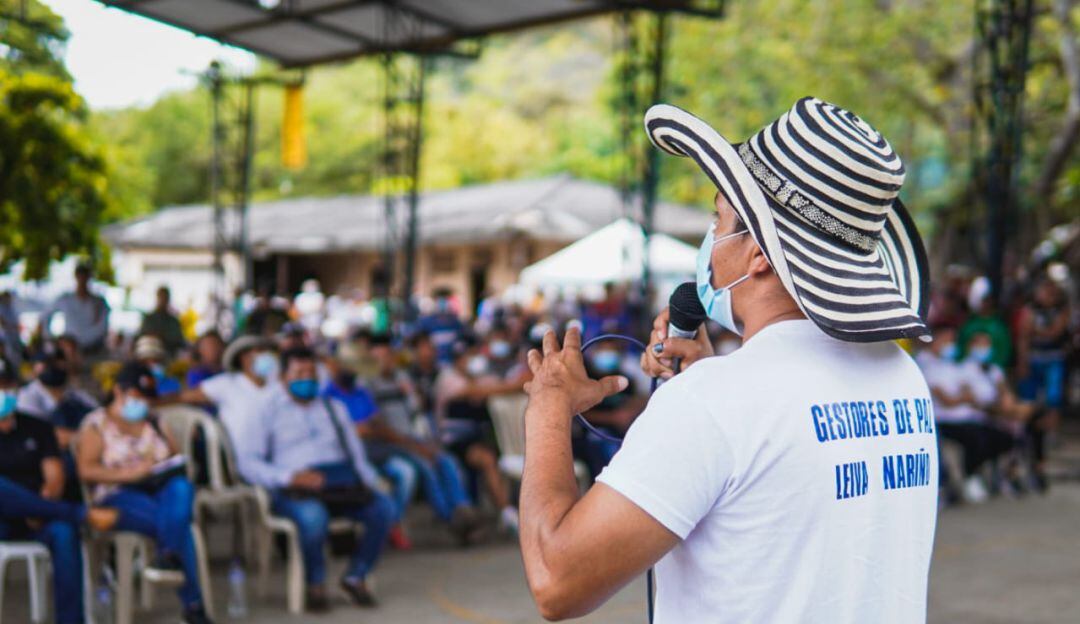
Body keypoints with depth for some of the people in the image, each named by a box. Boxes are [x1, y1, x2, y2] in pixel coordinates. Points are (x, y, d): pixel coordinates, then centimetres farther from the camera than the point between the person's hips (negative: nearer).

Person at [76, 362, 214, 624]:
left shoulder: (153, 422, 25)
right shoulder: (96, 423, 9)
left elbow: (176, 455, 22)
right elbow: (86, 470, -4)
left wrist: (174, 465, -4)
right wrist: (130, 473, -17)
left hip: (162, 489, 4)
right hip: (119, 497, -4)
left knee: (181, 488, -36)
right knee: (178, 522, -34)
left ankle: (168, 555, -49)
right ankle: (192, 602, -36)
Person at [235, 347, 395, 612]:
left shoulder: (334, 408, 27)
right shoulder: (267, 410, 11)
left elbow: (357, 455, 23)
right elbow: (247, 462, -1)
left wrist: (371, 482, 1)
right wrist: (291, 478, -16)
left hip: (343, 481, 4)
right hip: (292, 488, -4)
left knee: (384, 507, -26)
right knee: (313, 516, -39)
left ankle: (356, 576, -5)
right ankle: (315, 584, -11)